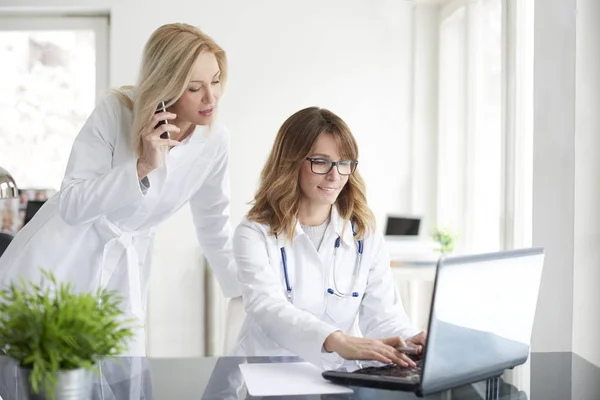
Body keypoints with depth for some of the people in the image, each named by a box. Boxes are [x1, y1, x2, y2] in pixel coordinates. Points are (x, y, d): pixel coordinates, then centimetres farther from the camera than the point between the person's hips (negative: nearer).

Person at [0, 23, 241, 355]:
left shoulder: (215, 143, -10)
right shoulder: (117, 111, -18)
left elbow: (215, 229, 5)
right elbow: (71, 205, -19)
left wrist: (247, 294, 11)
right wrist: (142, 166, -29)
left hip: (122, 277, 3)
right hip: (56, 264, -2)